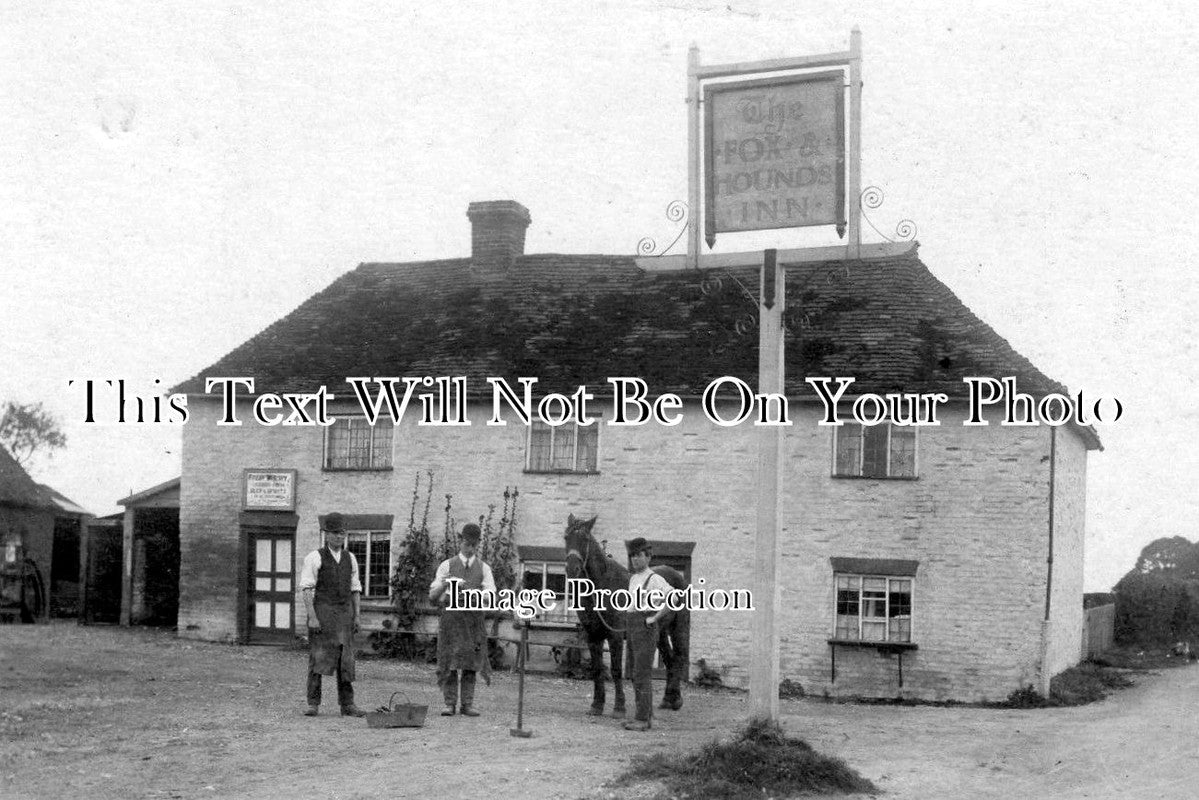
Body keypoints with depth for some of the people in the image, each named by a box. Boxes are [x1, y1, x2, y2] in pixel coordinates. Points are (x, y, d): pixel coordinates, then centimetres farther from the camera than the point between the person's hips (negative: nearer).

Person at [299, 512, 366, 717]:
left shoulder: (350, 559, 12)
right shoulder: (315, 558, -4)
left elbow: (355, 589, 14)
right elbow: (306, 589, -9)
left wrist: (356, 616, 6)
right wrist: (312, 617, -16)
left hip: (345, 613, 4)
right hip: (322, 612, -4)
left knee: (345, 660, 3)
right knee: (318, 658, -5)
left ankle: (347, 705, 5)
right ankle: (313, 704, 0)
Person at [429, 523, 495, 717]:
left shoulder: (483, 568, 10)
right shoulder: (447, 566, 7)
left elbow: (491, 595, -3)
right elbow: (432, 596, 2)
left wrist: (470, 590, -21)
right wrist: (444, 585, -19)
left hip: (474, 621, 1)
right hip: (450, 619, -1)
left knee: (470, 665, 0)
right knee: (449, 664, -3)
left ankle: (467, 704, 4)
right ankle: (450, 704, 2)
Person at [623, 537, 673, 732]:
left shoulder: (654, 579, -10)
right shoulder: (632, 578, 14)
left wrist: (654, 618, -19)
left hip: (645, 628, -9)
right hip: (631, 628, 9)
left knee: (641, 675, -9)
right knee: (636, 674, 12)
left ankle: (643, 719, -6)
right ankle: (645, 714, 19)